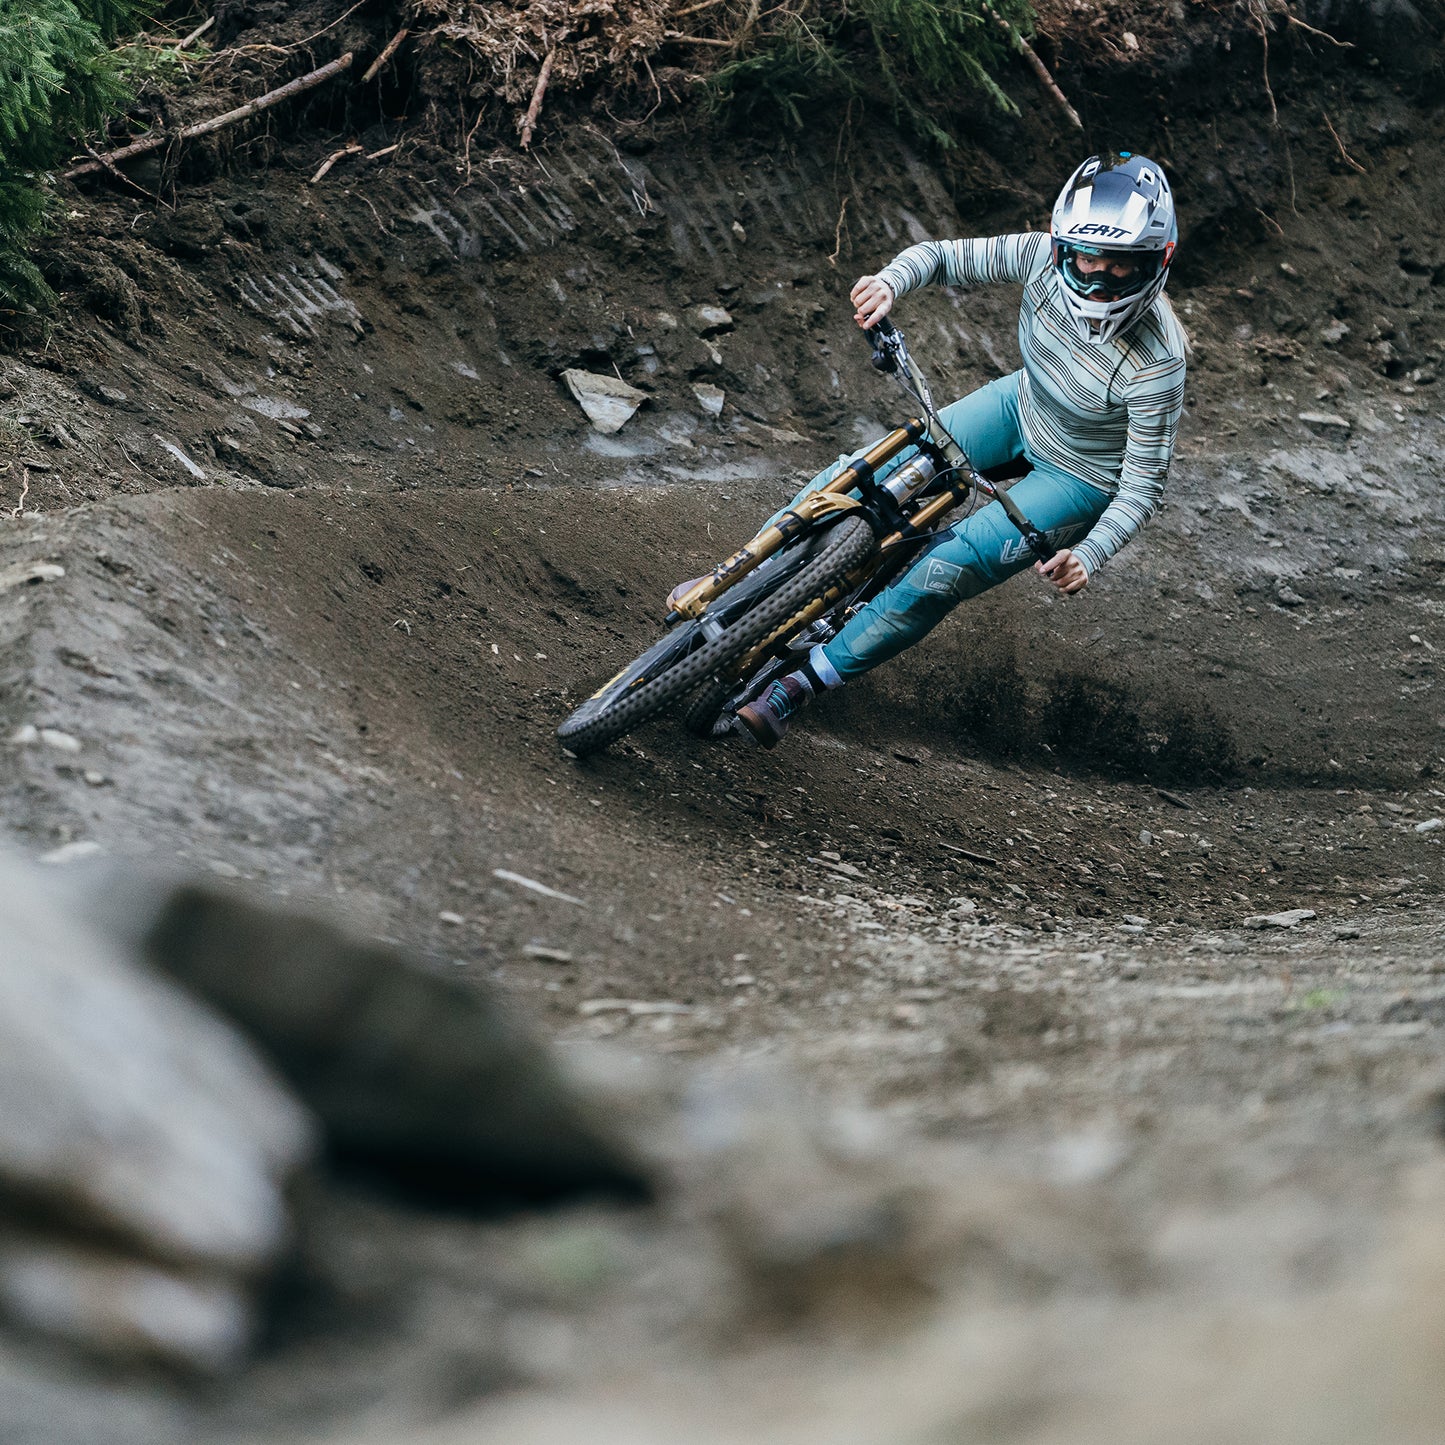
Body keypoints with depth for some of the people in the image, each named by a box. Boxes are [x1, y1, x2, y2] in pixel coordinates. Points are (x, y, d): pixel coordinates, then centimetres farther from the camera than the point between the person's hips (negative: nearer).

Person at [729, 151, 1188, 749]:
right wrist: (891, 282, -35)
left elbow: (1142, 486, -27)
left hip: (1081, 478, -5)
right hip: (1021, 407, 5)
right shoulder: (1045, 258, -25)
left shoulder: (1157, 361, -36)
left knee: (941, 572, -18)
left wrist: (1088, 555, -43)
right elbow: (943, 256, -13)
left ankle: (802, 684, -4)